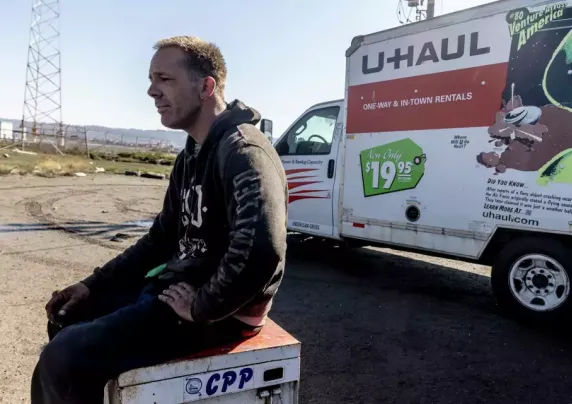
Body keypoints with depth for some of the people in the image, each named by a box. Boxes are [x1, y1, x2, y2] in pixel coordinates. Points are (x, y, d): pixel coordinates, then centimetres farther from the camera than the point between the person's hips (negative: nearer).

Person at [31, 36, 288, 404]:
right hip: (180, 286, 10)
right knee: (66, 316, 17)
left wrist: (201, 309, -21)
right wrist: (93, 285, 10)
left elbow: (261, 253, -36)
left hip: (223, 310, -10)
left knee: (65, 357, -17)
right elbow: (162, 237, 17)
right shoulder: (192, 155, 13)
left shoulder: (242, 150, -21)